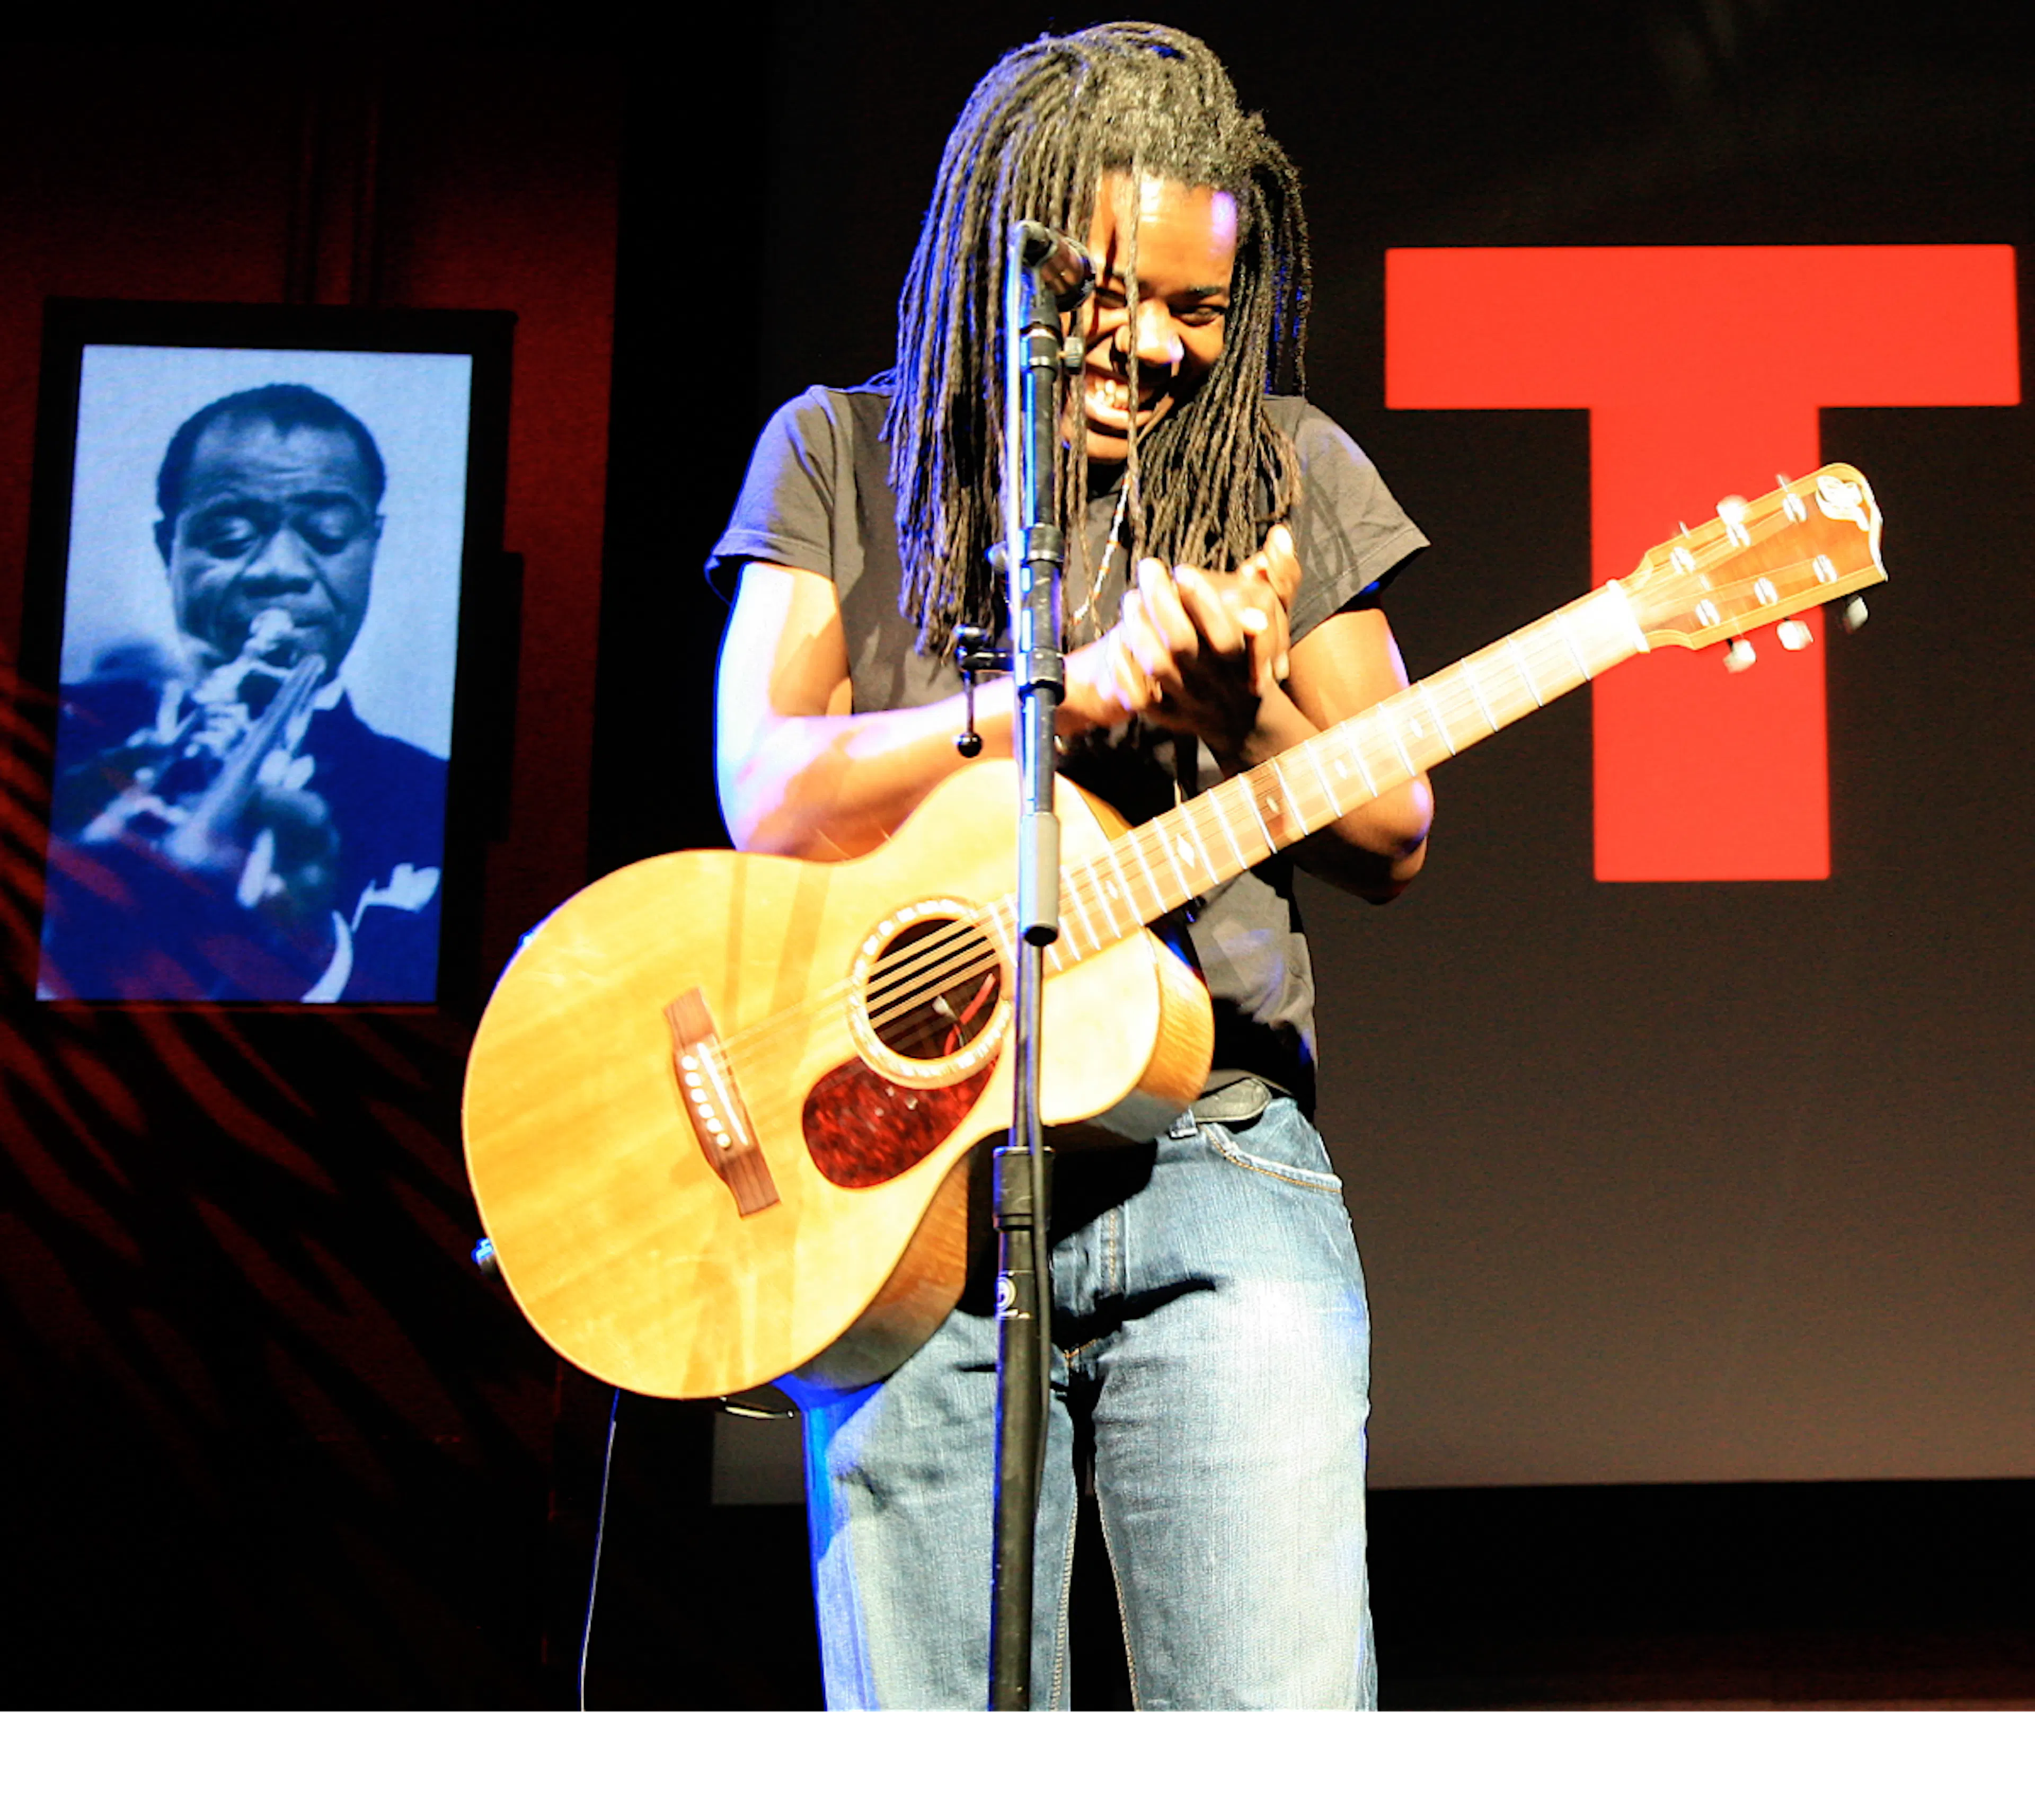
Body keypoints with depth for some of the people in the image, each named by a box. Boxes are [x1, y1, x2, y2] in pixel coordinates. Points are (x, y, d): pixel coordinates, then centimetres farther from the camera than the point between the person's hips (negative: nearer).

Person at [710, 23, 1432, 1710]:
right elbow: (772, 799, -4)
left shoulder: (1285, 472, 10)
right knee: (925, 1689, -3)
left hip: (1217, 1156, 1)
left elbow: (1397, 841, 9)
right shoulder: (843, 459, 8)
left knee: (1283, 1686, -10)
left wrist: (1244, 718, -12)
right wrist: (1073, 690, -16)